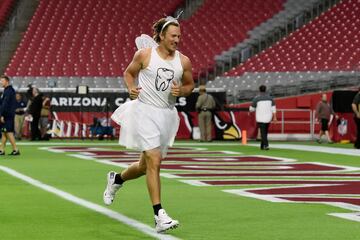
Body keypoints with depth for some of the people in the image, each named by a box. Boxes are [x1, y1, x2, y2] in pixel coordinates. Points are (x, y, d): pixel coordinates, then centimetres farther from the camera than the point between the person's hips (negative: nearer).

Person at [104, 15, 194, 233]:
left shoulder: (183, 61, 2)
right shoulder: (144, 55, -5)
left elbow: (190, 85, 15)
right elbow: (129, 72, 10)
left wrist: (182, 91, -7)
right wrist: (131, 88, -9)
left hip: (167, 115, 5)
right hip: (145, 111, -5)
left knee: (146, 165, 15)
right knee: (154, 162, -16)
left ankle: (116, 179, 46)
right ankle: (159, 215, -16)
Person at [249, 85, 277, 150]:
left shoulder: (256, 98, -9)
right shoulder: (270, 97, 2)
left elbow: (252, 109, -1)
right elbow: (273, 108, -2)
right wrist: (274, 117, -2)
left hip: (260, 118, -4)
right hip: (268, 118, 4)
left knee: (263, 133, -4)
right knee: (265, 132, 18)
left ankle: (266, 145, -21)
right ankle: (262, 146, 24)